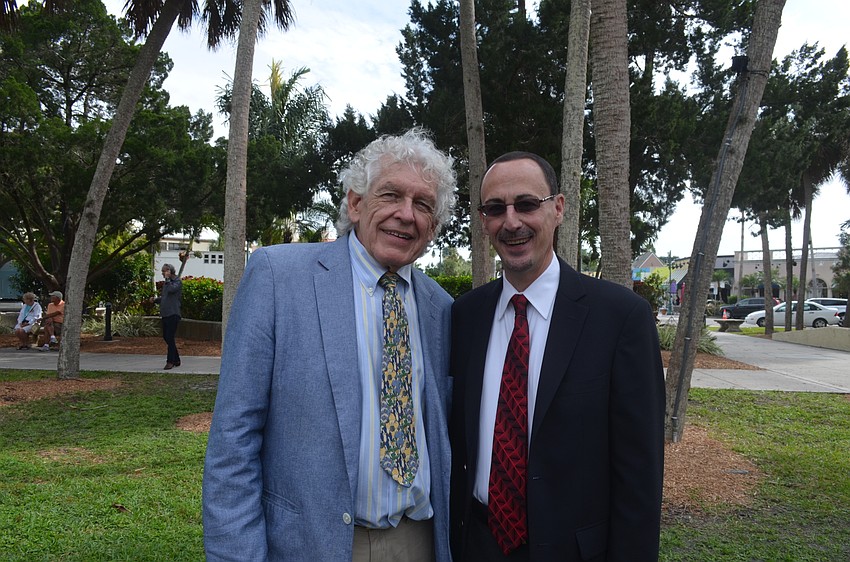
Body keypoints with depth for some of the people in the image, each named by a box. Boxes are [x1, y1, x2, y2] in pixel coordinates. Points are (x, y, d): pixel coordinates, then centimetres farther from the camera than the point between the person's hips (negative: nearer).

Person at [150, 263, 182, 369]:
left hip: (173, 314, -9)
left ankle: (170, 361, -2)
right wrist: (155, 299, 5)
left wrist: (168, 278, -13)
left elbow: (171, 289, -24)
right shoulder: (166, 283, 19)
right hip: (165, 314, 9)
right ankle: (176, 360, 20)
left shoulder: (177, 281, -4)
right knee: (166, 337, 10)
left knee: (170, 337, -9)